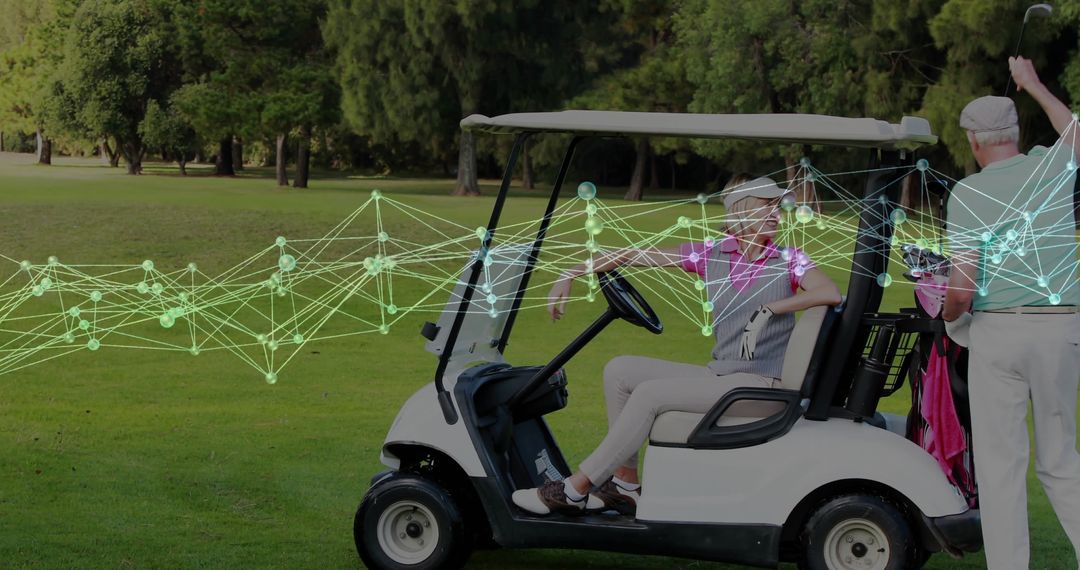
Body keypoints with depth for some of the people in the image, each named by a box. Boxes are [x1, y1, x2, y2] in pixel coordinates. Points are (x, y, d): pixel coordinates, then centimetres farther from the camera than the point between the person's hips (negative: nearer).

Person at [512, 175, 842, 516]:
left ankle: (574, 491, -17)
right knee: (619, 370, -5)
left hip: (760, 384, -6)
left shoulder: (788, 261, -1)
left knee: (650, 393, -21)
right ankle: (625, 485, -5)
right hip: (718, 374, 6)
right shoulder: (711, 255, 8)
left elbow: (831, 293, -20)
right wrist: (571, 275, 1)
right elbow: (632, 257, 8)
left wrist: (767, 310, -23)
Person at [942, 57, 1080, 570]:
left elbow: (962, 287, -12)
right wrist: (1034, 87, 44)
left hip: (997, 333, -4)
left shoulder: (967, 194, -6)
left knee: (1001, 464, 1)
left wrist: (950, 316, 11)